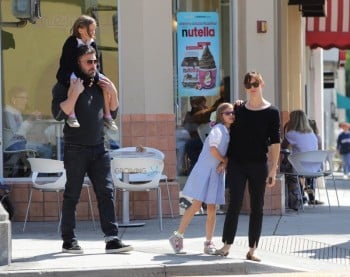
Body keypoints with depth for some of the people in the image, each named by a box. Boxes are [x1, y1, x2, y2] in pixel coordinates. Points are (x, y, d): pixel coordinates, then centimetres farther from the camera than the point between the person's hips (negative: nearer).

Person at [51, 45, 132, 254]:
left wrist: (113, 94, 4)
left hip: (99, 148, 5)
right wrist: (75, 94, -21)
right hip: (76, 149, -5)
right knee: (72, 195, 1)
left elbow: (112, 114, 20)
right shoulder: (65, 86, -3)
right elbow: (59, 114, -15)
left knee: (106, 192, -3)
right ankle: (69, 240, 9)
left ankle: (112, 239, -5)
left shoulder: (99, 84, 14)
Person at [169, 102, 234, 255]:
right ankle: (177, 236, 0)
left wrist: (224, 163, -7)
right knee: (197, 205, -10)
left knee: (212, 209, 6)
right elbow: (213, 149, -24)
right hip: (204, 171, -7)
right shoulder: (218, 129, -12)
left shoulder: (230, 132, 11)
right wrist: (224, 160, -8)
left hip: (216, 174, 7)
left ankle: (208, 243, 11)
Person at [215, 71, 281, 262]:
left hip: (258, 165, -1)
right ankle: (226, 246, 1)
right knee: (234, 205, -4)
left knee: (257, 207, 4)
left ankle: (252, 250, 9)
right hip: (236, 165, 1)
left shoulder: (271, 112, -1)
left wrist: (273, 170, -7)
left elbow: (274, 143, -3)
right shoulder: (238, 110, 7)